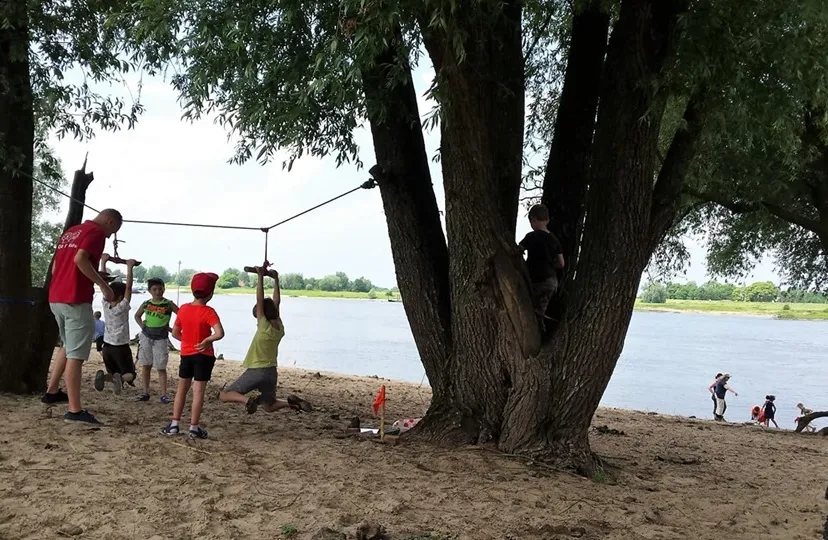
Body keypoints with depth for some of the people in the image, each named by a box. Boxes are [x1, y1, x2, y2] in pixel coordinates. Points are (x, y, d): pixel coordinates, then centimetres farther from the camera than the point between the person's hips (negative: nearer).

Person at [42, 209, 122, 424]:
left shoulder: (69, 232, 21)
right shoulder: (96, 232, -7)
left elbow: (55, 267, 23)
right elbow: (80, 259, -24)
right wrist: (102, 284, -18)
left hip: (56, 297, 9)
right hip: (76, 299, -9)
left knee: (68, 346, 26)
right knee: (76, 354, -8)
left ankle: (52, 391, 31)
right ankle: (74, 410, -8)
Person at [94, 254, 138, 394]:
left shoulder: (105, 305, -2)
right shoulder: (122, 307, -14)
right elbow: (129, 286, -19)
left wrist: (103, 262, -2)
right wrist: (130, 267, -18)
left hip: (107, 346, 5)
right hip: (121, 348, -5)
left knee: (113, 374, 15)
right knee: (130, 375, 4)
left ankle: (103, 376, -19)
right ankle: (120, 378, -32)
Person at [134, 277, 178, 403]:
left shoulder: (168, 304, -6)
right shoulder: (146, 304, 5)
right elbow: (137, 315, 21)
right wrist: (141, 325, 6)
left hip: (161, 338, -3)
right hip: (146, 336, 4)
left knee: (161, 367, -3)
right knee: (146, 365, 7)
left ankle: (163, 394, 0)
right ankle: (146, 392, 16)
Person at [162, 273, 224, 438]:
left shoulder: (183, 309, 0)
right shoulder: (208, 312, -17)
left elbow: (175, 333, 7)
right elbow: (219, 333, -30)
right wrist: (206, 340, -15)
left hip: (186, 354, 5)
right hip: (203, 356, -5)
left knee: (181, 389, 15)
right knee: (198, 391, 1)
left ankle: (174, 424, 17)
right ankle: (194, 427, 4)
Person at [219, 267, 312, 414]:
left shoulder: (264, 327, -16)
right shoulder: (279, 328, 1)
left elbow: (260, 301, -19)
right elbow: (276, 302, 8)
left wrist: (261, 277, -19)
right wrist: (275, 279, 11)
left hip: (255, 371, -7)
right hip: (271, 372, 7)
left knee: (224, 395, 1)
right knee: (269, 406, 21)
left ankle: (249, 400, -25)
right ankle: (290, 402, -8)